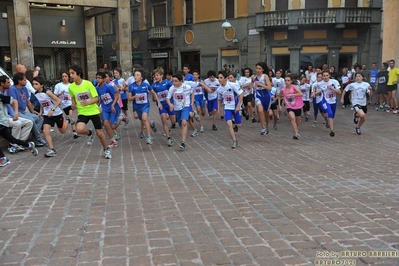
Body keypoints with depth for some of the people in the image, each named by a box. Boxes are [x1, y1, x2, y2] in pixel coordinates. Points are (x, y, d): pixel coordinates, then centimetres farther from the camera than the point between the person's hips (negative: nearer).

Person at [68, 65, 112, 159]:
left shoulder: (88, 84, -14)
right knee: (79, 129, -26)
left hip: (93, 111, -2)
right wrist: (73, 104, -2)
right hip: (82, 112, 2)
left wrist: (88, 102, -31)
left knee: (99, 133, 4)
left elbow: (96, 98, -12)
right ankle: (90, 133, 10)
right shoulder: (71, 87, -4)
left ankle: (106, 150, 28)